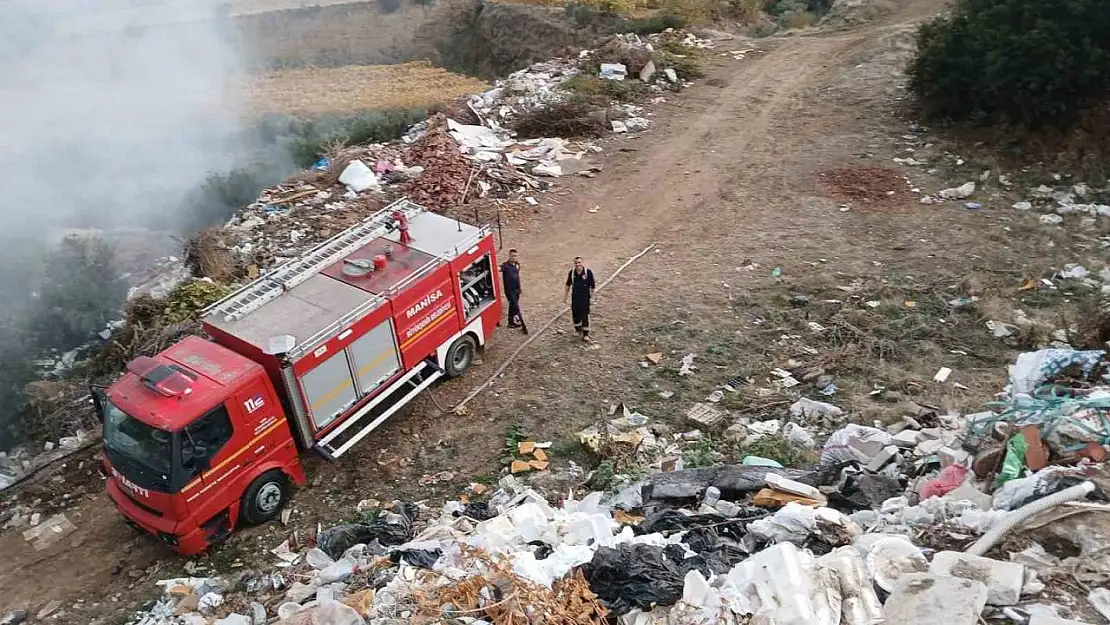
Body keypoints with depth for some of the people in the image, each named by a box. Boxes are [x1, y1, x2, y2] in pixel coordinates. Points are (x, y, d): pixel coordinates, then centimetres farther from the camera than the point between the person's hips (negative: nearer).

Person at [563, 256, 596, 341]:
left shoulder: (588, 272, -12)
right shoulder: (572, 273, -3)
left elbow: (592, 285, -3)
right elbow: (568, 285, 9)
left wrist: (592, 295, 2)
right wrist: (565, 296, 11)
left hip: (585, 297, -3)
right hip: (575, 297, 3)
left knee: (585, 315, -2)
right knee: (575, 314, 11)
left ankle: (586, 334, 6)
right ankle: (578, 329, 35)